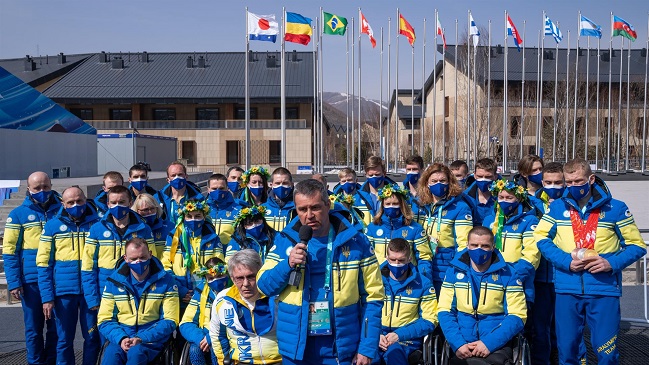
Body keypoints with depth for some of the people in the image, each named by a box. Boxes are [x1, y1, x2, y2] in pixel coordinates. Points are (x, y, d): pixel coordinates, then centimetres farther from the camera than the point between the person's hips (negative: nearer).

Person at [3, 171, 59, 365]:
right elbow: (9, 251, 0)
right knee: (34, 329, 7)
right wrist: (14, 282, -8)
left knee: (57, 327, 8)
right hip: (31, 281, -1)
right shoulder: (18, 214, 1)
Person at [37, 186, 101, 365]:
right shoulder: (53, 225, 2)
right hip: (64, 292, 0)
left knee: (93, 337, 8)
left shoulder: (97, 223, 2)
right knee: (64, 339, 10)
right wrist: (47, 297, -4)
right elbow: (44, 264, 1)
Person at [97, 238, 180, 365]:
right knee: (110, 355, -31)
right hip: (121, 338, 2)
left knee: (136, 353, -34)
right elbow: (104, 320, 6)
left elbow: (169, 321, -1)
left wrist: (142, 339, -15)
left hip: (152, 339, -1)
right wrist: (121, 339, -14)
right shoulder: (114, 281, 5)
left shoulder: (165, 280, 0)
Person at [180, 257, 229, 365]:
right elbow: (186, 324, 1)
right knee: (195, 349, -27)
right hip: (205, 336, 3)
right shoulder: (201, 292, 5)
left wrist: (212, 337, -27)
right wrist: (200, 338, -19)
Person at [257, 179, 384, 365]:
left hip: (341, 347, -2)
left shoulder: (355, 241, -6)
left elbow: (372, 296, -4)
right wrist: (288, 264, -17)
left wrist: (367, 348, -8)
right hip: (295, 347, 2)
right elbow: (264, 286, 0)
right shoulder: (285, 241, 0)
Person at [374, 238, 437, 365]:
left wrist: (399, 334, -11)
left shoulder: (422, 284, 4)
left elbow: (429, 321, 2)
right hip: (376, 338, 1)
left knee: (393, 352, -37)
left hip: (406, 339, 0)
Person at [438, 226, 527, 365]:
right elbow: (444, 311, 3)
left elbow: (517, 316, -2)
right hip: (461, 345, 1)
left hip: (496, 346, -1)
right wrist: (457, 343, -13)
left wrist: (489, 342, -15)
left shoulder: (508, 274, 3)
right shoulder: (454, 271, 8)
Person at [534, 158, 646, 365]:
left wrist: (612, 263, -14)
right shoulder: (557, 207, 4)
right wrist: (566, 261, -11)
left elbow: (636, 245, 3)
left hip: (604, 289, -1)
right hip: (567, 289, 2)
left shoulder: (615, 208, 0)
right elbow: (541, 238, 3)